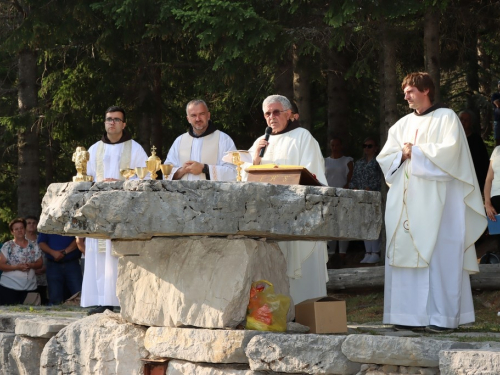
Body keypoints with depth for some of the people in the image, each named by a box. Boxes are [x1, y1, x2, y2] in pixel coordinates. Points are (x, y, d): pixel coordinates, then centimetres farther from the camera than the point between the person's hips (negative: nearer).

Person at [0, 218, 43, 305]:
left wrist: (31, 265, -10)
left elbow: (40, 263, 11)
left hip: (30, 287, 3)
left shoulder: (34, 246, 10)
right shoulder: (7, 246, 0)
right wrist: (16, 267, -17)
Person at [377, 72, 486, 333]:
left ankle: (442, 317, -10)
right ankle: (411, 314, 0)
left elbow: (450, 151, -12)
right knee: (406, 253, -1)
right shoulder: (403, 125, 19)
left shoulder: (446, 118, 3)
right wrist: (402, 155, -7)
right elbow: (384, 158, 13)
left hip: (436, 201, -6)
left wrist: (416, 151, -7)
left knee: (438, 255, -10)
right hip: (406, 201, 6)